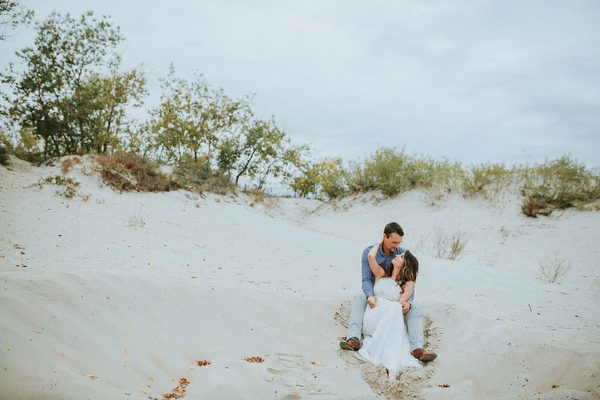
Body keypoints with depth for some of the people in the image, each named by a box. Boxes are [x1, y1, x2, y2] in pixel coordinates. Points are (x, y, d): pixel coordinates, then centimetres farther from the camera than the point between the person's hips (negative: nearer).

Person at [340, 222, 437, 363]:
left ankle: (417, 349, -40)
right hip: (374, 292, -1)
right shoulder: (369, 252, -12)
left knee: (414, 309, -26)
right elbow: (366, 279, -16)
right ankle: (353, 339, -48)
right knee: (360, 297, -34)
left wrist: (408, 301, -28)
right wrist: (370, 296, -37)